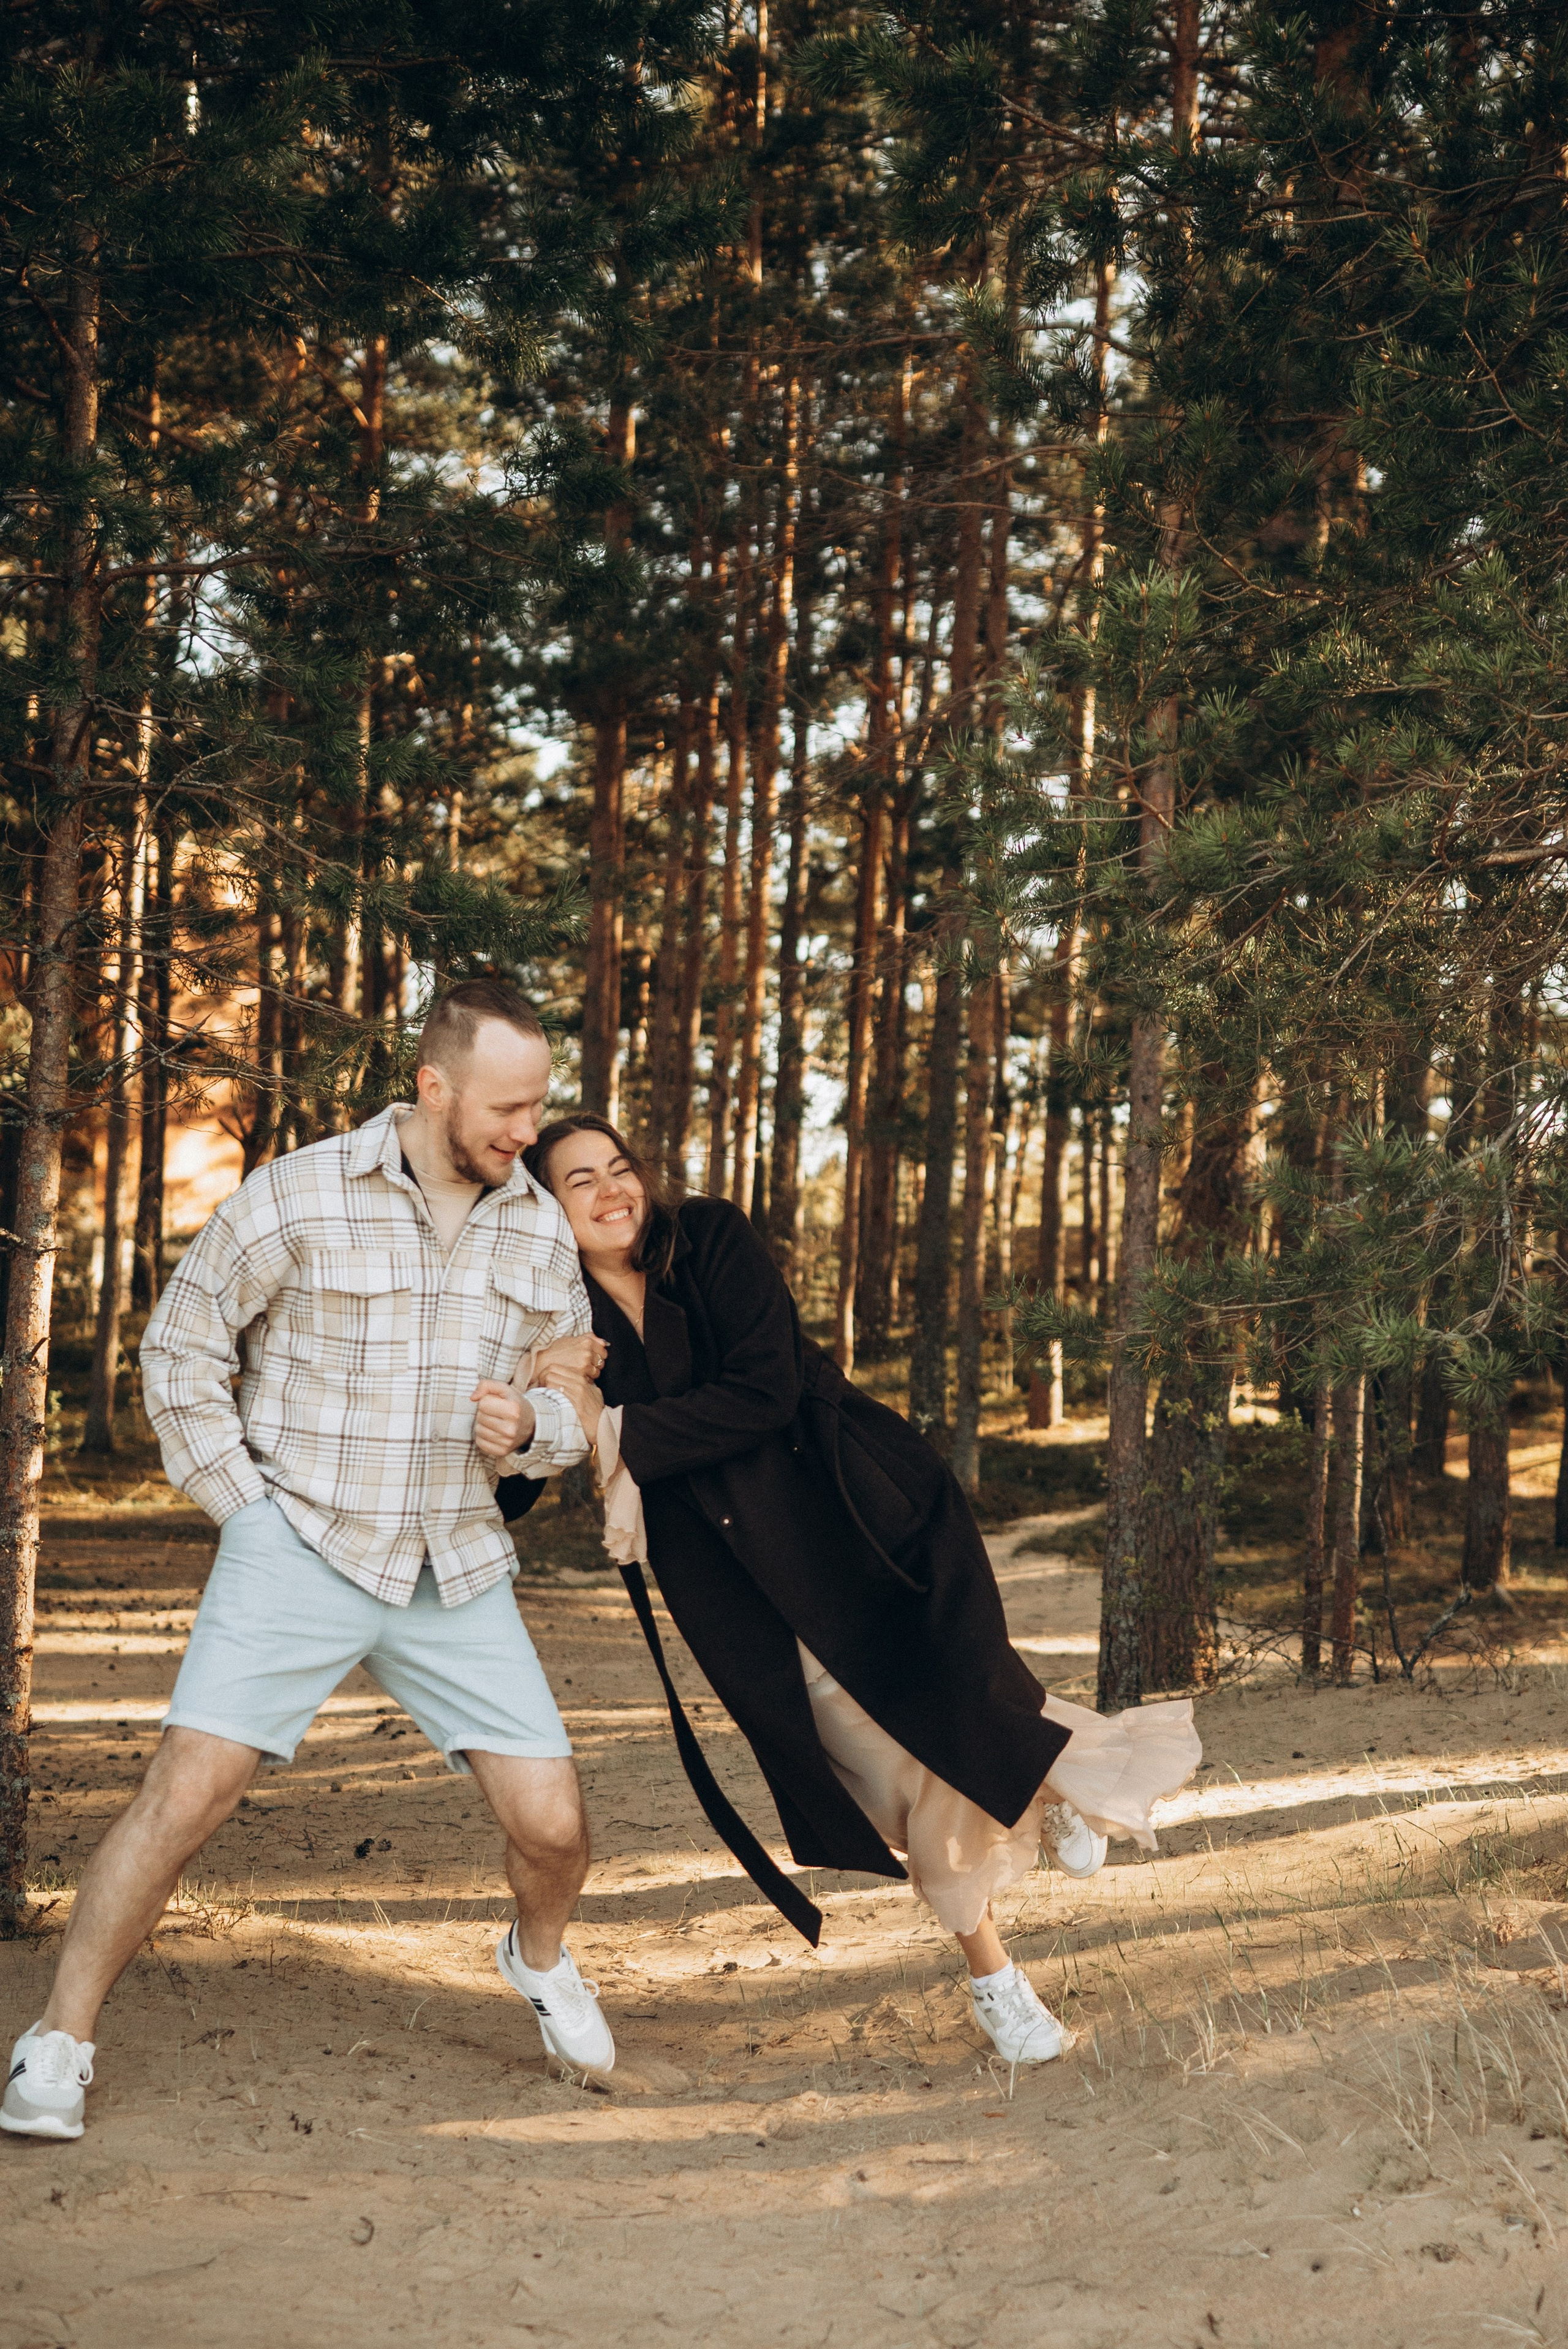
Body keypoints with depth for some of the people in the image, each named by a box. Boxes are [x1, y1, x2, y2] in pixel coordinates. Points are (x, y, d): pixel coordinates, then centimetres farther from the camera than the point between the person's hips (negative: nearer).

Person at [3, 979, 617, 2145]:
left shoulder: (542, 1229, 5)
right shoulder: (300, 1196, -9)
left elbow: (576, 1403, 14)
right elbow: (181, 1347, 2)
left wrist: (531, 1428, -10)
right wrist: (248, 1503, -4)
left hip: (457, 1569, 4)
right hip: (297, 1554, -4)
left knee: (552, 1821, 0)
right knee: (188, 1792, -14)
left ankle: (541, 1957, 35)